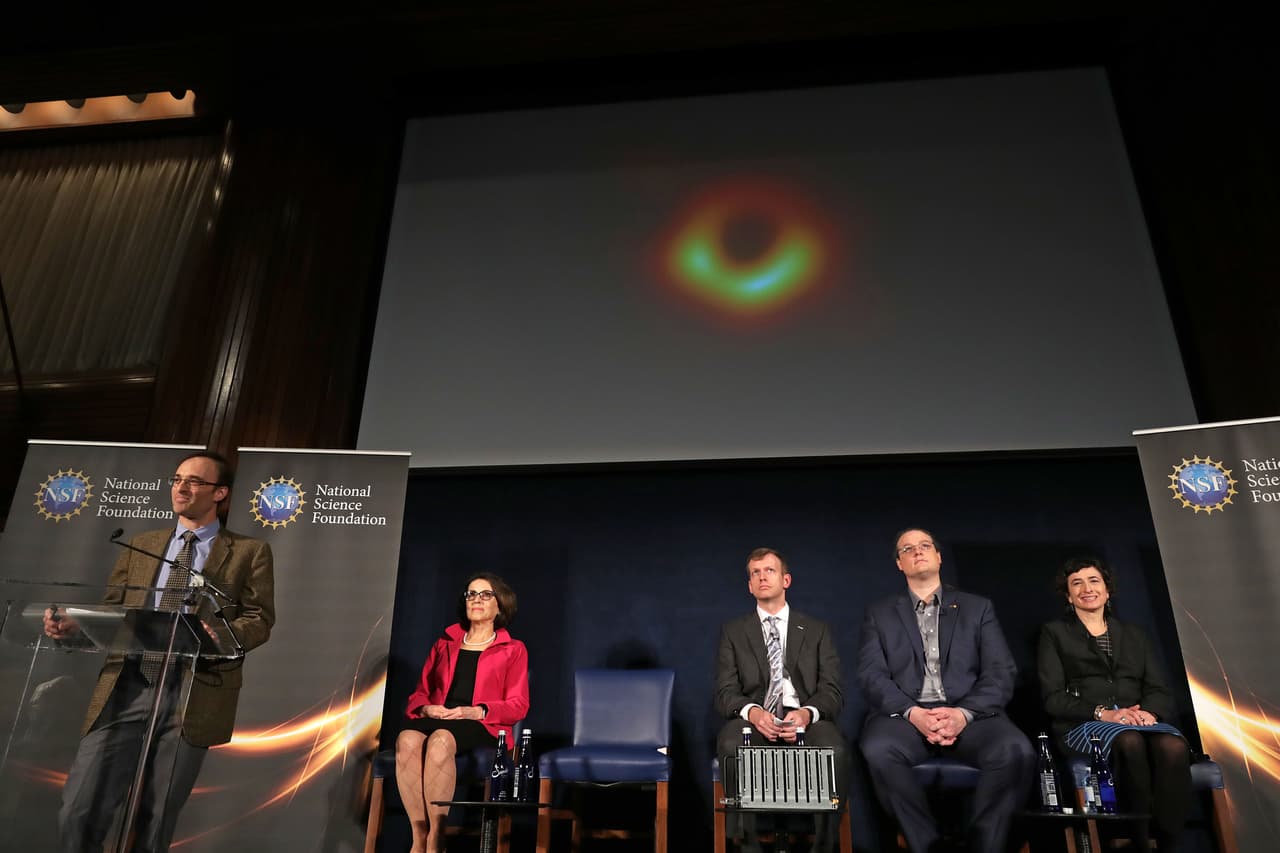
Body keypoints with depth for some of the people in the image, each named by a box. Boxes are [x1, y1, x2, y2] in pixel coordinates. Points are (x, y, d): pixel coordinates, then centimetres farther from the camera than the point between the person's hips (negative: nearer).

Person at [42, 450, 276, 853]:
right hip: (126, 687, 3)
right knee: (78, 813, -1)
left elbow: (259, 619, -2)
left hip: (194, 694, -3)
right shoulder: (141, 545, 17)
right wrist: (74, 627, -4)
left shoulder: (249, 552, 4)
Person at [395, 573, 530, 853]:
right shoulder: (444, 645, 24)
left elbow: (517, 706, 4)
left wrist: (476, 711, -12)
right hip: (436, 720, 3)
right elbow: (420, 693, 22)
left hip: (484, 727, -3)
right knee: (407, 739, -32)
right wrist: (426, 709, -3)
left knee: (440, 740, -37)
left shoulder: (513, 650, 14)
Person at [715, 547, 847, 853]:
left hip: (806, 719, 0)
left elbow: (833, 691, 4)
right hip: (754, 718, 0)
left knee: (835, 750, -34)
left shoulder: (817, 631, 14)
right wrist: (753, 712, -20)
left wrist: (806, 713, -19)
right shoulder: (733, 631, 13)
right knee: (731, 747, -34)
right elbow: (725, 692, 3)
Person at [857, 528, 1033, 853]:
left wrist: (964, 713, -15)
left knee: (1015, 750, -32)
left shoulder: (978, 607, 16)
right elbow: (872, 675, 2)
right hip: (904, 714, 0)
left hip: (969, 714, 1)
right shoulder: (879, 613, 15)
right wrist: (912, 713, -17)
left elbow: (1001, 673, 4)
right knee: (878, 750, -34)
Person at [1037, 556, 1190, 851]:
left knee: (1174, 747, -33)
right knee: (1130, 741, -37)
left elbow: (1160, 691, 15)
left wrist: (1149, 712, -9)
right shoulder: (1054, 633, 14)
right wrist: (1102, 713, -14)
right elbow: (1053, 698, 2)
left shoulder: (1134, 635, 25)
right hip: (1083, 724, -3)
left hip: (1140, 722, 3)